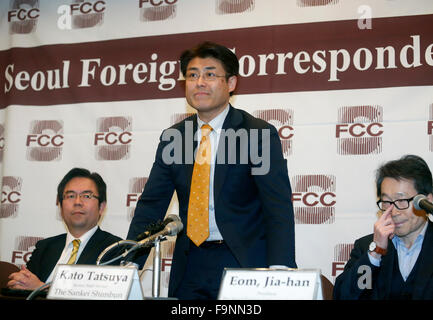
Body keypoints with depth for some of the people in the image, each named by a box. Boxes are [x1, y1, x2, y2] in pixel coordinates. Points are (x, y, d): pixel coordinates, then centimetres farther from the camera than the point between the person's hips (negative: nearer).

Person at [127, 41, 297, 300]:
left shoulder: (259, 134, -6)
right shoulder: (172, 138, 8)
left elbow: (279, 208, -14)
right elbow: (151, 207, 7)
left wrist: (278, 272, -29)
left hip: (243, 261, -4)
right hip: (190, 266, 4)